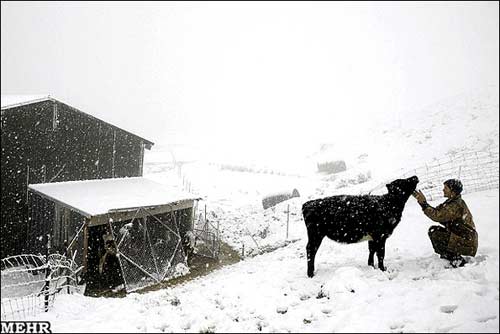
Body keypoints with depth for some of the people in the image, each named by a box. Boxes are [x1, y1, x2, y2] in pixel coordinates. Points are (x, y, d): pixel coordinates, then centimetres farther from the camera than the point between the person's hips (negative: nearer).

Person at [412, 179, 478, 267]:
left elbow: (437, 216, -28)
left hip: (467, 244, -10)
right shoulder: (452, 202, 7)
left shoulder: (456, 205, -23)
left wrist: (424, 204, -25)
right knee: (433, 229, 8)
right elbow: (436, 211, 6)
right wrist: (423, 202, -2)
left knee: (435, 235, -17)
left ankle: (457, 261, -5)